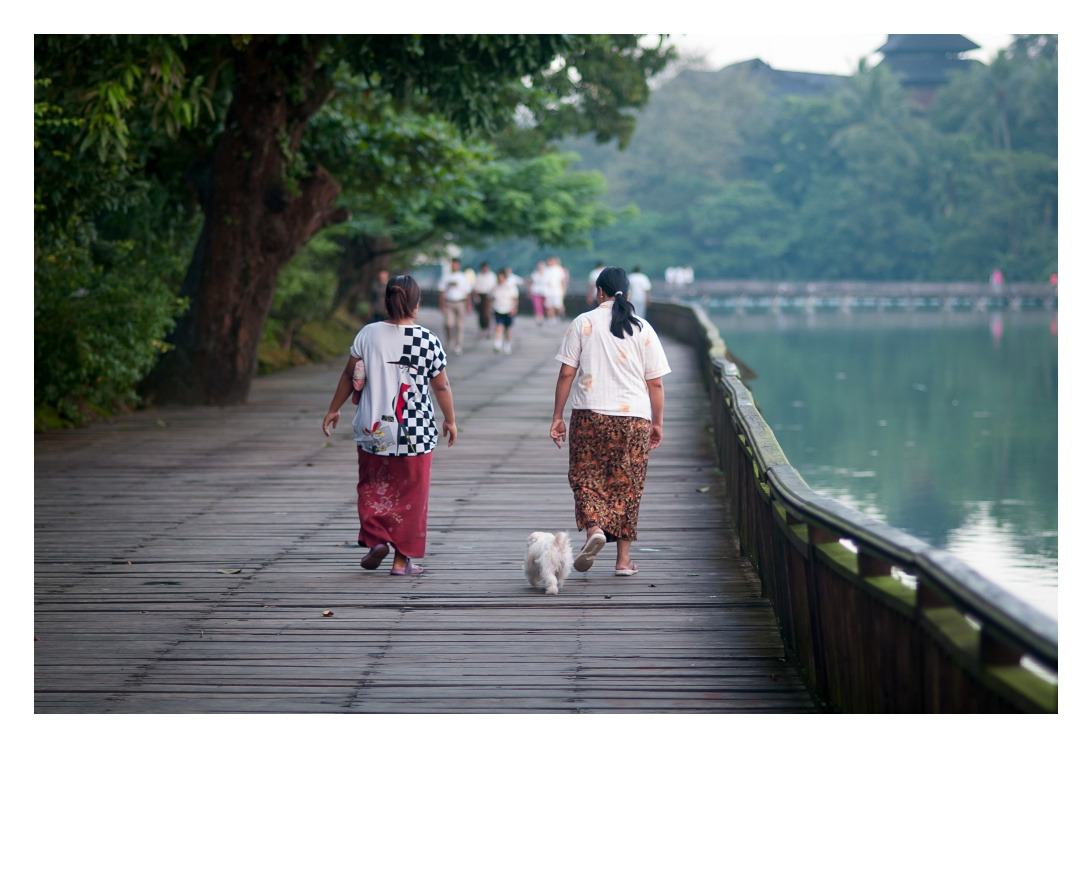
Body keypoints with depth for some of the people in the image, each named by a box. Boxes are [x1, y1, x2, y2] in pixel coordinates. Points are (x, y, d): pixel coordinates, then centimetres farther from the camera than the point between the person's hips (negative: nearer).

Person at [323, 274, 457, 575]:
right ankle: (402, 559, 10)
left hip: (373, 430, 1)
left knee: (372, 487, 19)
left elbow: (350, 376, 3)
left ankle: (375, 539, 3)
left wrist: (334, 410, 17)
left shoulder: (368, 334, -4)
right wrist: (450, 420, 14)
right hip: (416, 433, -1)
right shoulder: (428, 340, -8)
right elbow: (441, 386, -1)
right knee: (409, 494, 8)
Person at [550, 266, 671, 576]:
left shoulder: (583, 323, 2)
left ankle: (594, 527, -21)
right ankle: (623, 559, 10)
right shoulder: (643, 330, 6)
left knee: (586, 477, 6)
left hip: (590, 414, -1)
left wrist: (557, 417, 4)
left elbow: (566, 373, -1)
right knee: (627, 485, 8)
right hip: (634, 417, 2)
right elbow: (656, 382, 5)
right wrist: (657, 423, 14)